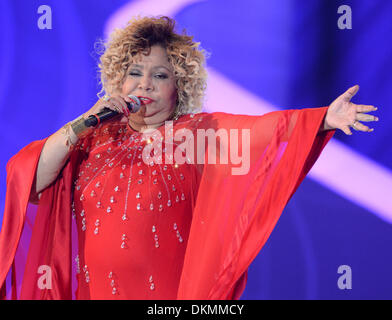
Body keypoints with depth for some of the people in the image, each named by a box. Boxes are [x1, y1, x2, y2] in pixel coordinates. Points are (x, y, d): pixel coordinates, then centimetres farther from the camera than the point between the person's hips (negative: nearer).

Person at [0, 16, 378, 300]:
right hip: (95, 287, 3)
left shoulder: (198, 134, 0)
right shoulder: (96, 137, 8)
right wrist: (83, 124, -8)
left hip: (172, 292, -2)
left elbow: (264, 130, -16)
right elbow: (31, 180, -1)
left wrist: (324, 118, -33)